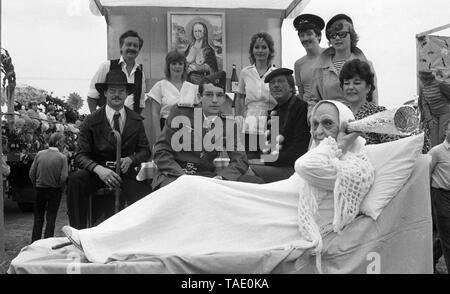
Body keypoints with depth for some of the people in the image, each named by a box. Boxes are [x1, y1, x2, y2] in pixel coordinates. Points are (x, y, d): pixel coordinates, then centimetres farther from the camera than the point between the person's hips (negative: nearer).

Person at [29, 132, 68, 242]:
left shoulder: (39, 154, -5)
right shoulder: (62, 157, -14)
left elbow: (31, 173, -3)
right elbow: (63, 178, -18)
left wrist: (36, 185, 11)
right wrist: (60, 188, 0)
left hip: (40, 189, 3)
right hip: (54, 191, -3)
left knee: (38, 218, 15)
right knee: (51, 219, 8)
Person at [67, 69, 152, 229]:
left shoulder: (136, 121, 5)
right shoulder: (91, 121, -4)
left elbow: (145, 150, 9)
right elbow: (80, 155, -7)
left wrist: (130, 159, -14)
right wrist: (99, 169, -28)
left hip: (126, 172, 1)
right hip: (98, 172, -1)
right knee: (75, 180, -32)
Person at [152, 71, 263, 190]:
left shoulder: (228, 124, 6)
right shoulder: (180, 111, -1)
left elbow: (240, 161, 4)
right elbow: (161, 151, -2)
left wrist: (220, 177, -17)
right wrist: (182, 176, -17)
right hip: (174, 174, -4)